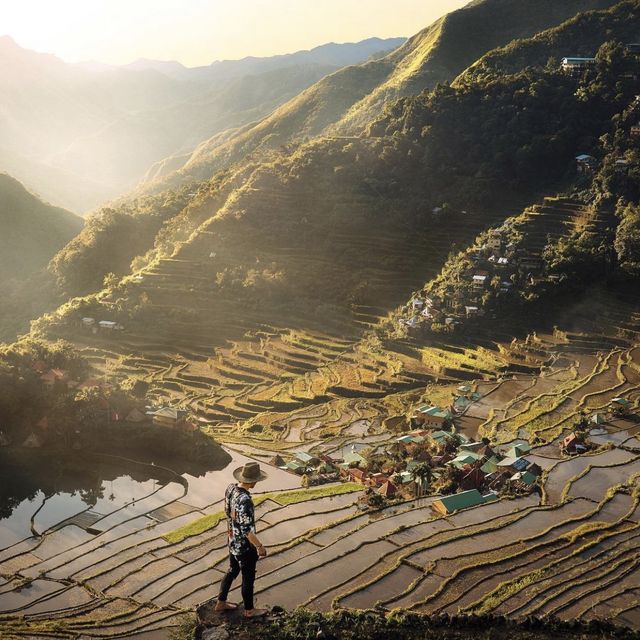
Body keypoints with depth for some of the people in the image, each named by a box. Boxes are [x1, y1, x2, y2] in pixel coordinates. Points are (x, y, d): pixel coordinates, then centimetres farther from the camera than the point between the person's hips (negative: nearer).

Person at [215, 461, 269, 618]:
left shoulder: (230, 488, -8)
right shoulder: (244, 500, -35)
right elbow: (247, 529, -30)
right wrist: (260, 546, -18)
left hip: (233, 541, 8)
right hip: (245, 546, -8)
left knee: (232, 571, 27)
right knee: (248, 578, 14)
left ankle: (221, 603, 42)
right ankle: (249, 610, 33)